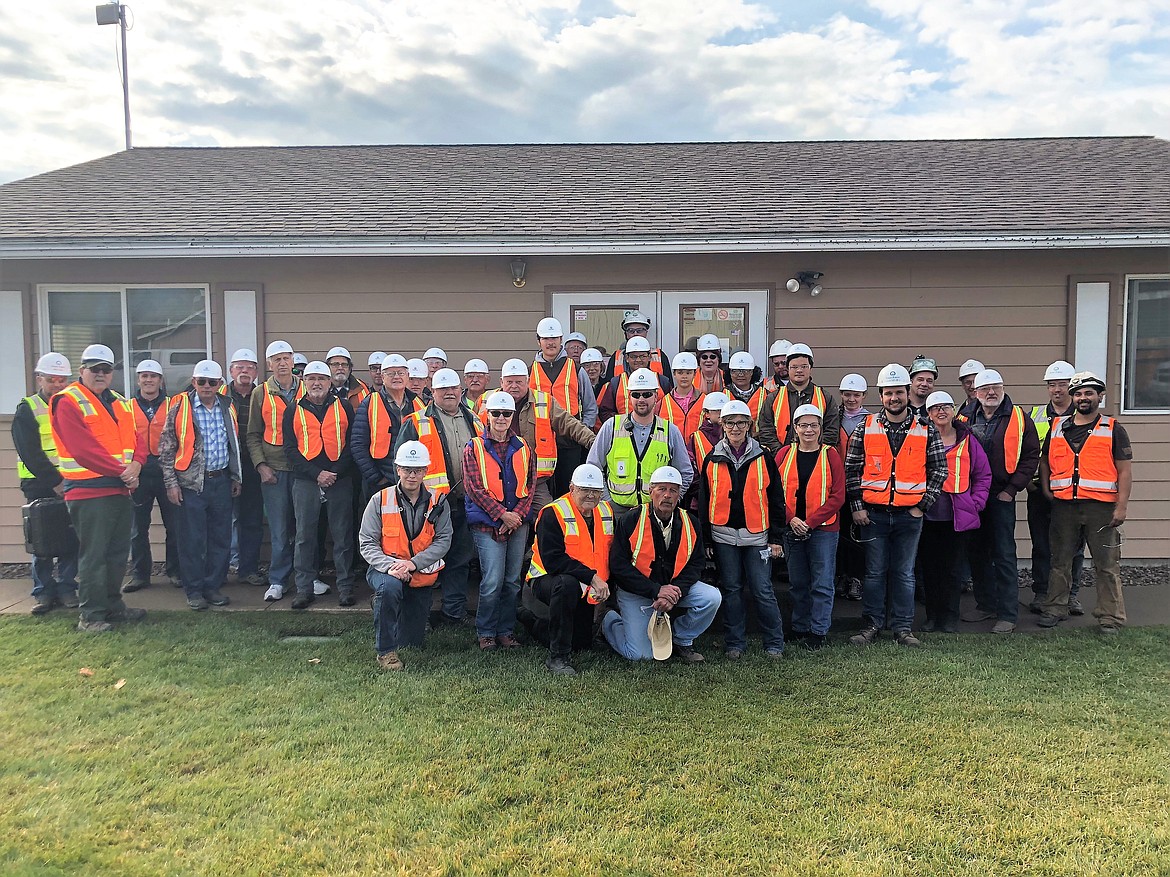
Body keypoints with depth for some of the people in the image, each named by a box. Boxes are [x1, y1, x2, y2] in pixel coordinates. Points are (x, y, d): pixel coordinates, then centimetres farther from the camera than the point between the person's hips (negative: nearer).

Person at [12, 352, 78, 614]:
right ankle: (43, 591, 11)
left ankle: (67, 588, 10)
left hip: (71, 484, 2)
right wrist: (55, 482, -14)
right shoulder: (27, 409, 0)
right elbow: (30, 454, -8)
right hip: (39, 485, -2)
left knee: (71, 538, 1)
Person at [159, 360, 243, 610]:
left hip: (221, 481, 4)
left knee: (221, 538, 7)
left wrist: (235, 477, 16)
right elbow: (166, 449, -2)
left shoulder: (227, 408, 10)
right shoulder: (180, 408, -3)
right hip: (192, 483, -4)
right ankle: (194, 590, 13)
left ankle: (213, 586, 19)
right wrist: (171, 483, -6)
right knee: (193, 539, 1)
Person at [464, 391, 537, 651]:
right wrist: (502, 514, -14)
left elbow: (530, 485, 7)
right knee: (492, 581, -8)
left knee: (513, 580, 7)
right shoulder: (474, 448, 1)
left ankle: (506, 631, 19)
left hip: (518, 522, 4)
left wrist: (517, 515, -9)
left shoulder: (523, 449, 12)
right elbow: (474, 488, -7)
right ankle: (486, 633, 8)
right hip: (487, 524, -3)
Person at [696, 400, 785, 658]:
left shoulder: (763, 457, 3)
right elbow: (704, 501, 8)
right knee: (731, 589, 7)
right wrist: (705, 539, 5)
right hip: (724, 535, 1)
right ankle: (735, 643, 19)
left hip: (756, 535, -1)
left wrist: (775, 537, 0)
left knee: (762, 589, 0)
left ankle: (774, 643, 14)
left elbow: (775, 499, 4)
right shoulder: (712, 459, 5)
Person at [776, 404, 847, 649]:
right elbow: (775, 491, 2)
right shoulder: (784, 454, 4)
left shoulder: (831, 455, -1)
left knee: (822, 583, 0)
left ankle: (819, 631, 11)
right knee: (797, 582, 11)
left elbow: (838, 496, -6)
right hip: (791, 528, 2)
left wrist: (810, 522, -13)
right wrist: (790, 519, -12)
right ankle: (800, 628, 24)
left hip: (823, 528, -2)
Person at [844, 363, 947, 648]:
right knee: (874, 572, 6)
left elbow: (939, 470, 5)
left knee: (904, 573, 8)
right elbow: (851, 470, 3)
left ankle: (903, 627, 18)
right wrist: (856, 506, -3)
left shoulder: (926, 431, 3)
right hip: (873, 514, 0)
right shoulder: (865, 429, 2)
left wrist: (923, 505, -1)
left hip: (910, 515, 0)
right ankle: (872, 625, 17)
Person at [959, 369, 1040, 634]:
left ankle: (1008, 614, 3)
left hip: (1001, 496, -4)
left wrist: (1012, 488, -8)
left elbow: (1031, 456, -2)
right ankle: (985, 604, 24)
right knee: (978, 552, 11)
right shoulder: (967, 420, 8)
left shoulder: (1019, 418, -1)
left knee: (1004, 554, -3)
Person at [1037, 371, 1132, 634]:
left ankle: (1110, 618, 11)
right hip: (1063, 506, 3)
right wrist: (1047, 491, 6)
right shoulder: (1057, 428, 12)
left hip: (1101, 507, -3)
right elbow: (1045, 461, 20)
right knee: (1060, 561, 10)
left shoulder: (1113, 429, 3)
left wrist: (1121, 507, -8)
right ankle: (1055, 609, 21)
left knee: (1106, 564, 2)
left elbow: (1125, 471, 0)